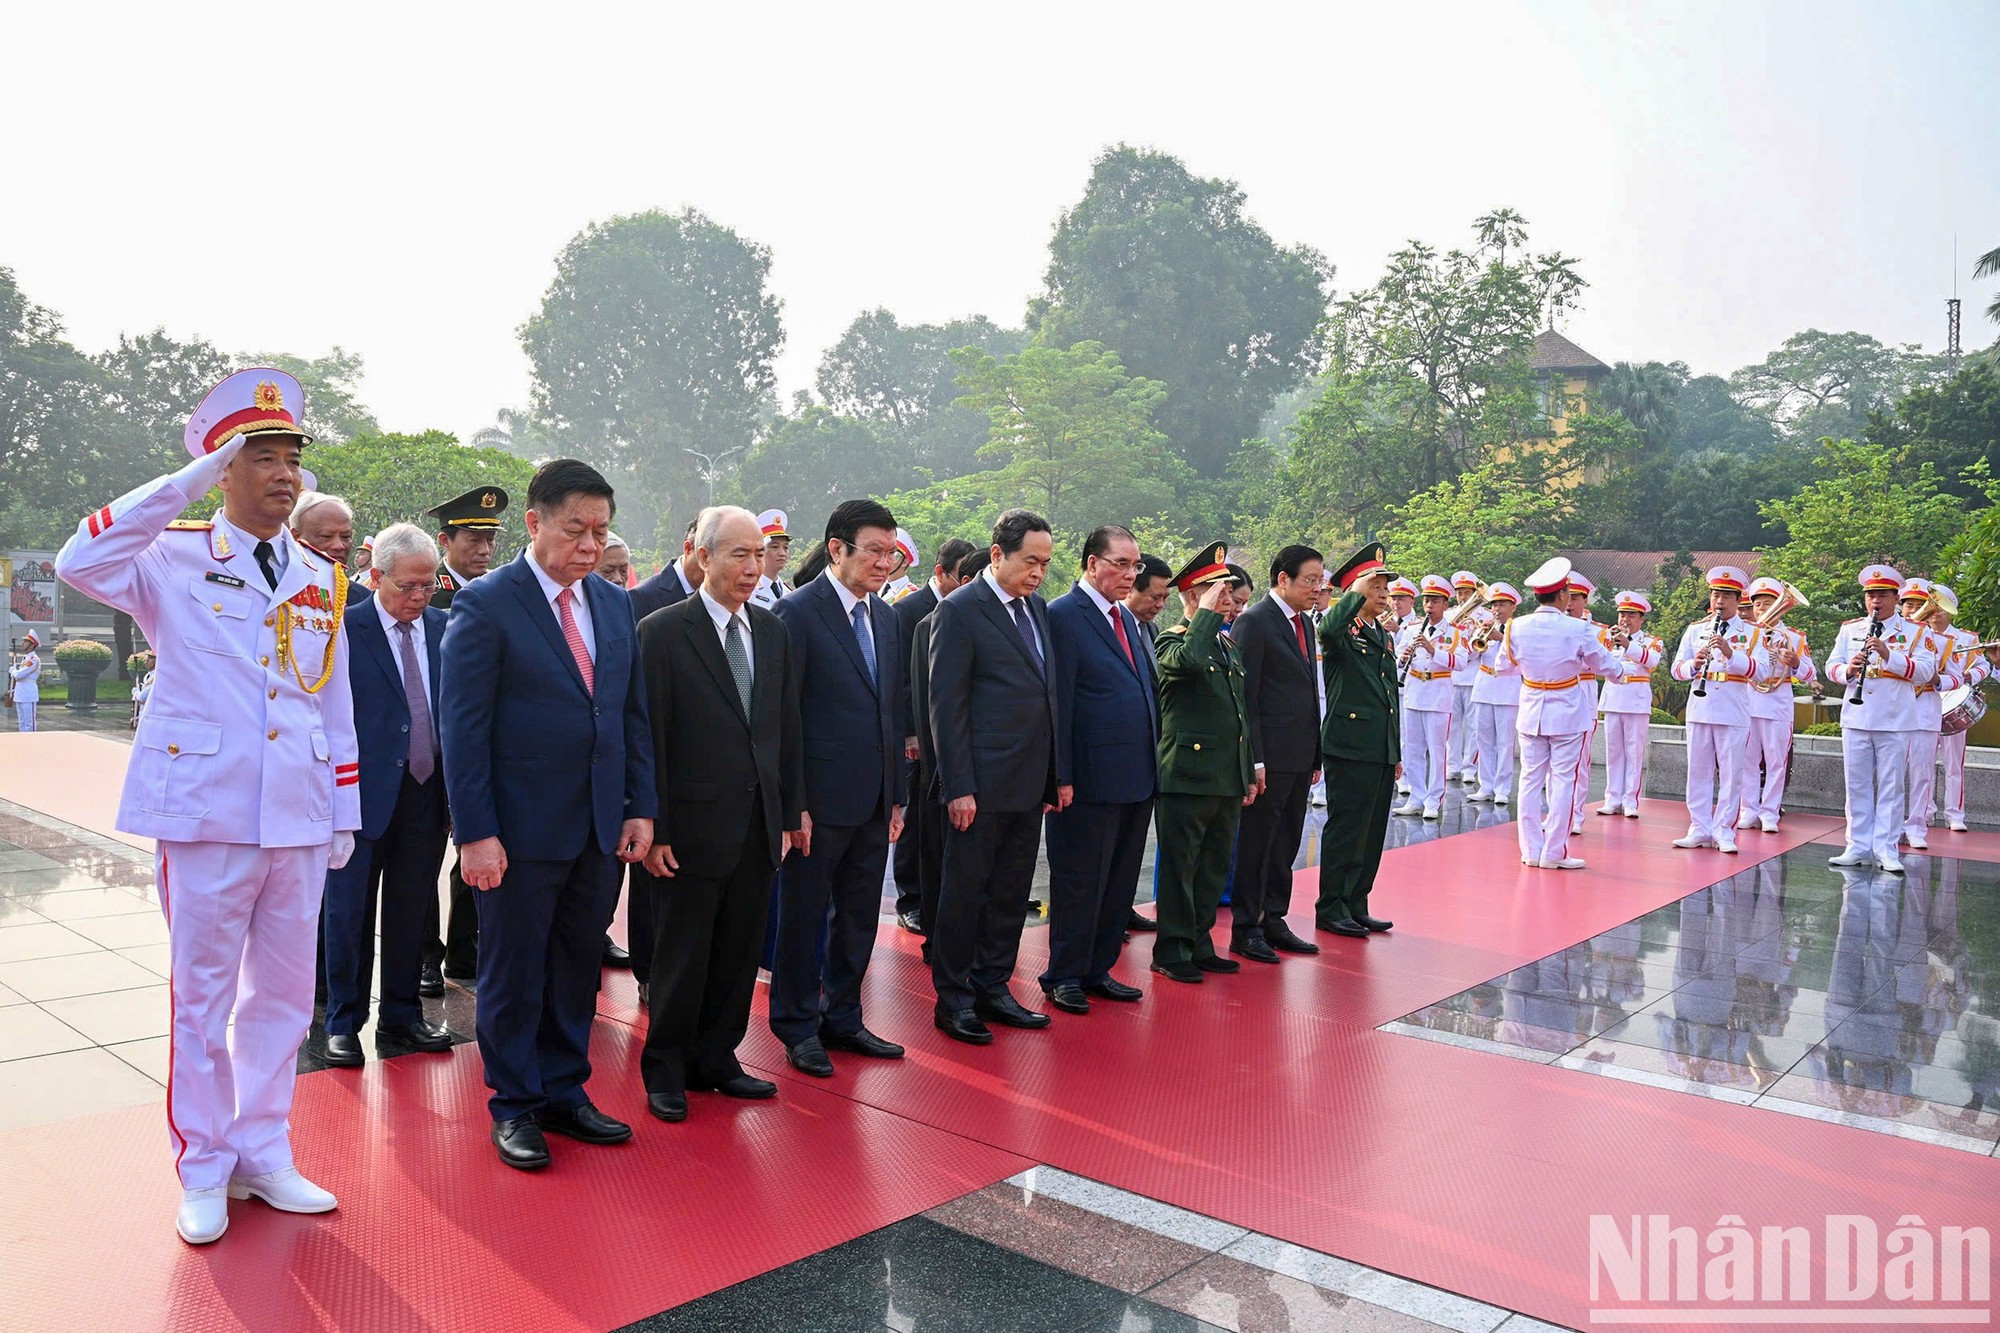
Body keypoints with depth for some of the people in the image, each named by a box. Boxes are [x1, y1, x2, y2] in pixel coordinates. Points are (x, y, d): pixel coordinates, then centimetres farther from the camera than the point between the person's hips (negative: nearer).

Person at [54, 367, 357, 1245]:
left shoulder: (321, 579, 10)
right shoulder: (174, 560, -2)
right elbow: (78, 563, -23)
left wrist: (344, 814, 11)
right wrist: (187, 483, -21)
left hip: (299, 820, 4)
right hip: (206, 814, -4)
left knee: (284, 992, 12)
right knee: (203, 997, 6)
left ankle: (263, 1155, 26)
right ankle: (204, 1171, 21)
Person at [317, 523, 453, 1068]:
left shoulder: (443, 628, 6)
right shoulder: (344, 629, -7)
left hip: (427, 793, 4)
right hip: (365, 793, -4)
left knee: (411, 911, 13)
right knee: (348, 911, 5)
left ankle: (401, 1016, 26)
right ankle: (343, 1022, 19)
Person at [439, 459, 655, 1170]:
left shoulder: (615, 604, 9)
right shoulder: (485, 603, -9)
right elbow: (463, 727, -12)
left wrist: (641, 808, 5)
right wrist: (476, 832, -16)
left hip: (601, 828, 5)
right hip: (521, 828, -5)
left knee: (578, 969, 15)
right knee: (514, 974, 9)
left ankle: (565, 1093, 30)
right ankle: (515, 1106, 25)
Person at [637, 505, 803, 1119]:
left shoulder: (774, 631, 9)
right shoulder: (662, 632, -8)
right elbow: (649, 738, -10)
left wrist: (793, 810, 10)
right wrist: (654, 829, -12)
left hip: (759, 827, 5)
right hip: (693, 824, -5)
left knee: (739, 954, 13)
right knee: (681, 958, 7)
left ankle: (716, 1059, 29)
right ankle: (666, 1072, 24)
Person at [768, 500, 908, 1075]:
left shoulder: (887, 618, 12)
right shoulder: (797, 612, -10)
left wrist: (898, 796, 13)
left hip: (874, 802, 7)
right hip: (821, 800, -7)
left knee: (859, 917, 15)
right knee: (803, 916, 7)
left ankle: (842, 1018, 30)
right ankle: (797, 1028, 22)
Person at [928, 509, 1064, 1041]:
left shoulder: (1037, 608, 13)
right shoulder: (959, 610, -9)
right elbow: (946, 706, -12)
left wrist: (1058, 774, 13)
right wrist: (958, 787, -16)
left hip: (1030, 783, 7)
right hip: (983, 784, -7)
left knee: (1011, 893, 14)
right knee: (964, 892, 4)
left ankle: (992, 987, 26)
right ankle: (952, 998, 16)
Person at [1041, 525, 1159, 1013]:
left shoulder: (1126, 617, 16)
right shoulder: (1063, 615, -10)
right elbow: (1058, 702, -14)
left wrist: (1153, 761, 13)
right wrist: (1061, 775, -16)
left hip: (1137, 778, 8)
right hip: (1092, 780, -8)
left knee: (1120, 882, 15)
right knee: (1079, 882, 3)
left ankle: (1098, 970, 27)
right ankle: (1064, 977, 16)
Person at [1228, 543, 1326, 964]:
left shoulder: (1305, 624, 15)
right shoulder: (1254, 622, -11)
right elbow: (1245, 696, -14)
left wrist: (1315, 755, 15)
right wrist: (1254, 760, -18)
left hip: (1300, 757, 8)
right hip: (1270, 756, -8)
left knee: (1286, 843, 14)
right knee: (1256, 843, 1)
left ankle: (1274, 921, 25)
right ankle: (1245, 929, 11)